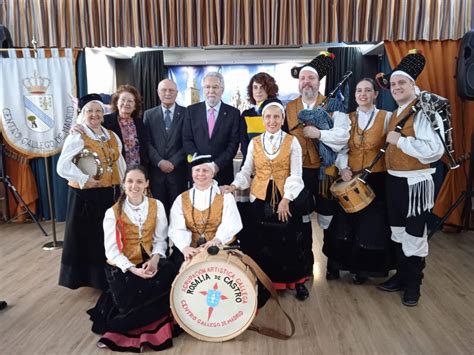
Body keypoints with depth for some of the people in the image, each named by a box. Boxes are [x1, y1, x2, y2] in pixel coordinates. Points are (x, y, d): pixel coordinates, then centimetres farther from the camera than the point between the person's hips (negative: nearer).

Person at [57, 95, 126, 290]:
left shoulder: (112, 136, 10)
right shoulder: (77, 136, -9)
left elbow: (120, 163, 14)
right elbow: (62, 167, -18)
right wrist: (85, 180, -20)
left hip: (111, 193, 6)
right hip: (86, 195, -6)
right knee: (89, 237, 4)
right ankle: (89, 275, 18)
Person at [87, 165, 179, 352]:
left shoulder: (156, 206, -1)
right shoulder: (113, 213, -7)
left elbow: (160, 239, 1)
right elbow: (112, 251, -10)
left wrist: (155, 259, -19)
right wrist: (133, 270, -23)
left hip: (149, 261, 3)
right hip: (122, 266, -3)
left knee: (172, 277, -25)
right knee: (133, 300, -27)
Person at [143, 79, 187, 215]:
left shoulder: (186, 113, 3)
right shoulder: (149, 114, 10)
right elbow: (147, 142, 2)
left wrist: (173, 162, -11)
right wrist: (159, 162, -11)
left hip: (178, 170, -1)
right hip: (156, 170, 2)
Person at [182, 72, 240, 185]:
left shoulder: (233, 113, 2)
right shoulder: (192, 110, 5)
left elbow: (234, 143, -3)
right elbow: (187, 140, 1)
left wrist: (218, 164, -14)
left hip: (223, 173, -1)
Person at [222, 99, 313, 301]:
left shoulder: (292, 142, 0)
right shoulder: (254, 143, 7)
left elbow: (296, 174, -5)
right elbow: (246, 171, 7)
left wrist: (286, 199, -15)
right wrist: (235, 186, -12)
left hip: (286, 198, -1)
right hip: (260, 199, 2)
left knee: (290, 240, 2)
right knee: (262, 241, 5)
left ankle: (297, 281, 20)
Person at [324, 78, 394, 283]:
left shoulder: (386, 117, 0)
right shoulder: (348, 118, 9)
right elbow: (341, 148, 3)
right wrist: (342, 168, -12)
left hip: (376, 179, -2)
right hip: (351, 178, 2)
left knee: (372, 224, 3)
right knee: (345, 222, 7)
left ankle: (363, 268, 21)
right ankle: (337, 264, 23)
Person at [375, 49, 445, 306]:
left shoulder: (424, 112, -14)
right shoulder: (395, 114, 12)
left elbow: (435, 150, -27)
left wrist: (400, 141, -21)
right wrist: (392, 142, 8)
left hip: (415, 182, -8)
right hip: (393, 180, 8)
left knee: (414, 235, 5)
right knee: (398, 232, 18)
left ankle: (413, 284, 22)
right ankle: (401, 276, 33)